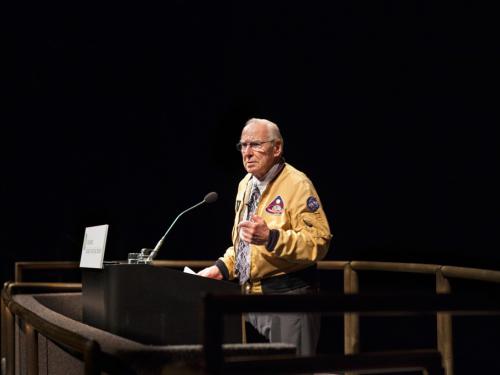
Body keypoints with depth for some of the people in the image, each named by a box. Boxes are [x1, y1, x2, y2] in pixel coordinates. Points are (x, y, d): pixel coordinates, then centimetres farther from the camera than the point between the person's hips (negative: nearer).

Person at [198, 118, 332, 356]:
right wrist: (222, 268, 11)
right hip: (251, 294, 8)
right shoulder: (246, 184, 14)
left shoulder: (297, 184, -12)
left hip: (288, 294, -8)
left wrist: (271, 238, -30)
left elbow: (319, 241, -21)